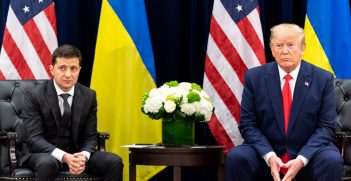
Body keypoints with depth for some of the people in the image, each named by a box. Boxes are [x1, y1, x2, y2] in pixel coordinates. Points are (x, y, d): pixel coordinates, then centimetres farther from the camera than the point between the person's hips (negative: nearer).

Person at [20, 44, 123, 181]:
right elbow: (35, 138, -17)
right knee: (47, 164, -39)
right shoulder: (35, 96, -10)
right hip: (46, 154, -4)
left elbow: (90, 137, 1)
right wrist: (64, 157, -33)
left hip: (77, 154, 4)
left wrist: (83, 156, -23)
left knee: (114, 162, -20)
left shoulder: (89, 96, 1)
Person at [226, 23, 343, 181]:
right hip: (266, 151, 1)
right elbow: (248, 124, -1)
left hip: (308, 152, 0)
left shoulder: (323, 79, -1)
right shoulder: (254, 77, 1)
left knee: (332, 161, -30)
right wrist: (269, 156, -17)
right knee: (236, 157, -26)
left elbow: (326, 127, -3)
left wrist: (301, 159, -17)